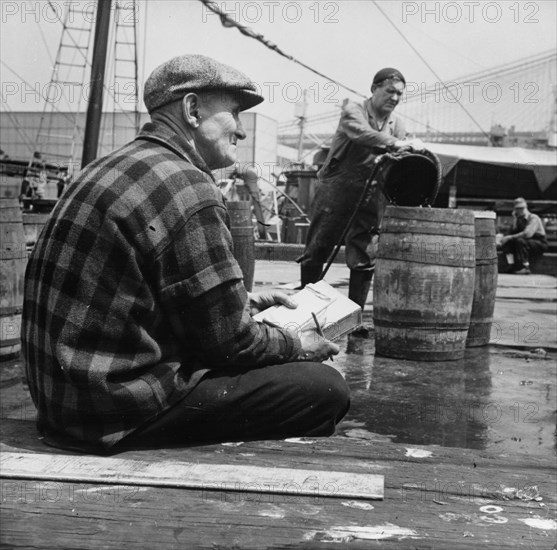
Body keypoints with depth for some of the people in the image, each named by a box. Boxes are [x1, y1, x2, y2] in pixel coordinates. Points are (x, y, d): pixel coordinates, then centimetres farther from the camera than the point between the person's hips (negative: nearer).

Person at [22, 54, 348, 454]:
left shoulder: (112, 167, 13)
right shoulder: (186, 188, -18)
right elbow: (227, 340, -15)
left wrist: (243, 302, 18)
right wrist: (297, 344, 3)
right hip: (121, 413, -10)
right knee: (325, 388, -7)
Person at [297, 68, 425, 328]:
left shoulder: (397, 125, 10)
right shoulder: (353, 110, -4)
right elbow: (362, 134, -26)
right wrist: (398, 144, -38)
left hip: (370, 198, 4)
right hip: (336, 192, -4)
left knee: (365, 261, 2)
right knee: (315, 253, 2)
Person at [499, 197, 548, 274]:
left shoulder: (534, 218, -14)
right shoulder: (518, 219, 8)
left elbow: (528, 234, -30)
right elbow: (512, 233, -1)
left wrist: (510, 237, -27)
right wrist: (514, 220, -10)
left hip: (540, 244, -7)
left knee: (520, 241, -35)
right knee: (505, 242, -13)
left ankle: (525, 268, -32)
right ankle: (512, 266, -25)